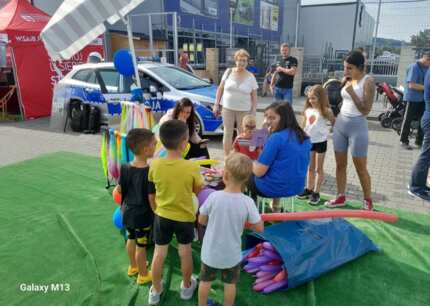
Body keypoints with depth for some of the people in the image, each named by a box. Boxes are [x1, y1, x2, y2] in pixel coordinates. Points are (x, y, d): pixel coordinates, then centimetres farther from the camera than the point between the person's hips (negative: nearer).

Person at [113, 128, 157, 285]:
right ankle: (143, 275, 30)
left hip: (127, 211, 6)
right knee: (141, 246, 10)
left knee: (131, 240, 24)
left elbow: (119, 189, 2)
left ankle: (133, 267, 46)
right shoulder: (150, 172, -26)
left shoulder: (125, 168, -8)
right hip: (143, 215, -6)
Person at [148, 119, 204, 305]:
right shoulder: (192, 168, -24)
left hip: (162, 216, 2)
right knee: (185, 253, 19)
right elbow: (198, 191, -7)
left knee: (159, 254, 17)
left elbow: (151, 195, -2)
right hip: (185, 217, -2)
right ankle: (187, 287, 39)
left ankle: (155, 291, 34)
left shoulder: (155, 165, -15)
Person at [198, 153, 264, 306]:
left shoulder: (214, 197, -25)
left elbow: (201, 220, -11)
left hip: (210, 253, 0)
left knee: (205, 282, 25)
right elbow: (259, 228, -13)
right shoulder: (247, 202, -23)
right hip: (232, 255, 0)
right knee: (230, 284, 25)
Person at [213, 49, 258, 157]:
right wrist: (216, 104, 2)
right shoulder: (228, 72, 2)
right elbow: (220, 89, 7)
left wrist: (253, 113, -3)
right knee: (227, 133, 5)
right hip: (227, 109, 1)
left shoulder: (251, 77, 1)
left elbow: (254, 97, 3)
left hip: (244, 110, -1)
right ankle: (226, 157, 16)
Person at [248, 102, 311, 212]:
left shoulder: (276, 138, -21)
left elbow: (259, 172, -18)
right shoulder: (304, 138, 1)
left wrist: (251, 163, 3)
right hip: (297, 187, 7)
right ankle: (275, 208, 30)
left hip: (275, 188, -7)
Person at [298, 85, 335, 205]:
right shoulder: (307, 110, 3)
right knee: (310, 168, 16)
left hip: (320, 141, -5)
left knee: (319, 168, 6)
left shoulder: (325, 111, -11)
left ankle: (316, 193, 13)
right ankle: (309, 189, 28)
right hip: (309, 141, 5)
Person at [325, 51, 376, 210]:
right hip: (340, 124, 6)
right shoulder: (347, 80, 8)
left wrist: (351, 92, -21)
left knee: (361, 168, 4)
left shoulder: (368, 82, -11)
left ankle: (368, 200, 21)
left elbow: (366, 110, -16)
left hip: (357, 126, -6)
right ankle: (340, 197, 24)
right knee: (340, 164, 11)